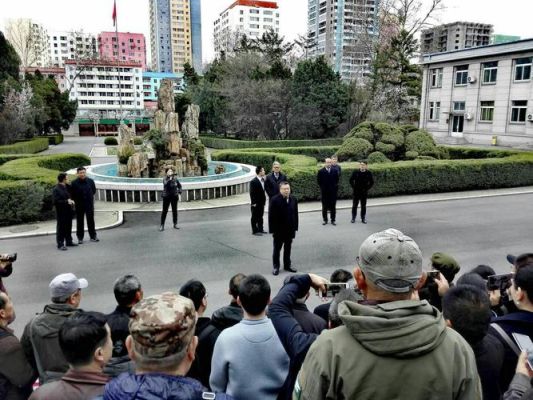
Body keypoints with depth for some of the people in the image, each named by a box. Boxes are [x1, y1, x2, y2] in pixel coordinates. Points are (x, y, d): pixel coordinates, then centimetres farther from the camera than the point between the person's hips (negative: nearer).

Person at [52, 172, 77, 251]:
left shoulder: (66, 187, 10)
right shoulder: (56, 189, -13)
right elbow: (55, 201, -18)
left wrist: (71, 201, 3)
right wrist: (66, 201, -21)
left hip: (68, 211, 7)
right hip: (61, 212, -7)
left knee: (68, 227, 15)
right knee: (61, 228, -1)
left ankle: (69, 241, 26)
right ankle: (60, 244, 5)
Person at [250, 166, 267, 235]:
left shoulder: (263, 180, 4)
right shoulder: (253, 181, -17)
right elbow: (252, 193, -16)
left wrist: (264, 199, 8)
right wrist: (253, 203, -16)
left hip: (262, 202, 7)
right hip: (256, 203, -7)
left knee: (260, 216, 17)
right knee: (255, 217, 5)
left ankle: (260, 229, 28)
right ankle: (255, 231, 13)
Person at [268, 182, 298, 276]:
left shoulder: (293, 200, 2)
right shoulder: (275, 200, -13)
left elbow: (295, 214, 8)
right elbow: (271, 216, -12)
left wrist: (295, 228, 6)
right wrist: (272, 229, -13)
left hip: (290, 230, 4)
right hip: (279, 230, -4)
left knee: (288, 248, 15)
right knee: (277, 249, 9)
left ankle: (287, 265, 28)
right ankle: (276, 266, 20)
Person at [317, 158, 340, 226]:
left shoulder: (335, 170, 1)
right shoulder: (321, 171, -4)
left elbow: (337, 179, 9)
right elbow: (318, 180, 2)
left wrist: (335, 186, 3)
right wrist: (322, 187, 0)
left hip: (333, 191, 1)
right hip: (324, 192, -1)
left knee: (333, 207, 5)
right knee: (324, 207, 7)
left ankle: (333, 220, 14)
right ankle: (325, 220, 17)